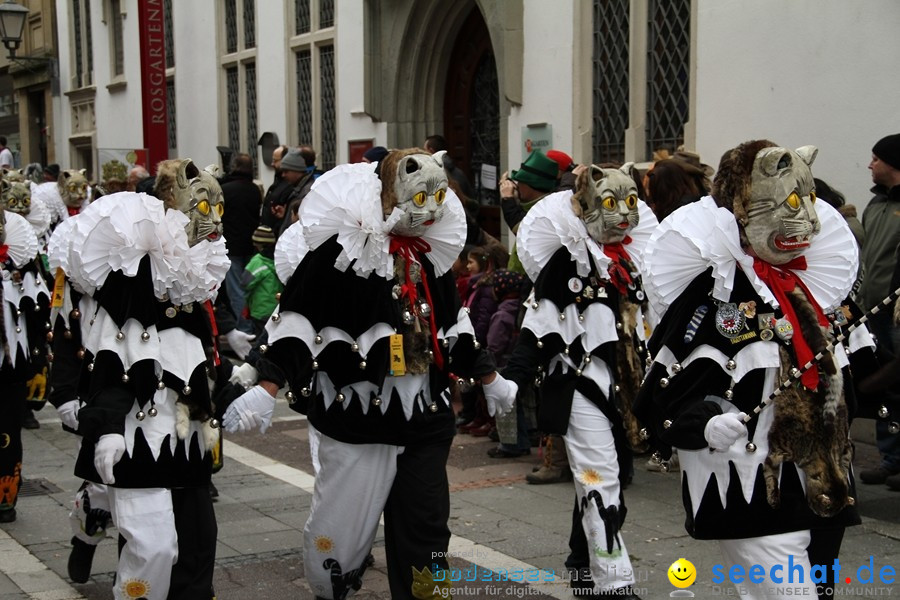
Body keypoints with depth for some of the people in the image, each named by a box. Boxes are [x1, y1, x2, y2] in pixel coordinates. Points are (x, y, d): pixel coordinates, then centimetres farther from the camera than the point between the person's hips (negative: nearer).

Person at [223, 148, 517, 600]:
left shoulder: (429, 252, 12)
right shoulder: (340, 248, -11)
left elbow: (452, 324, 24)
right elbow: (298, 319, -16)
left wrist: (488, 378, 28)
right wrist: (267, 389, -25)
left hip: (423, 416, 6)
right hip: (357, 415, -6)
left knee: (427, 528, 7)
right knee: (342, 527, 3)